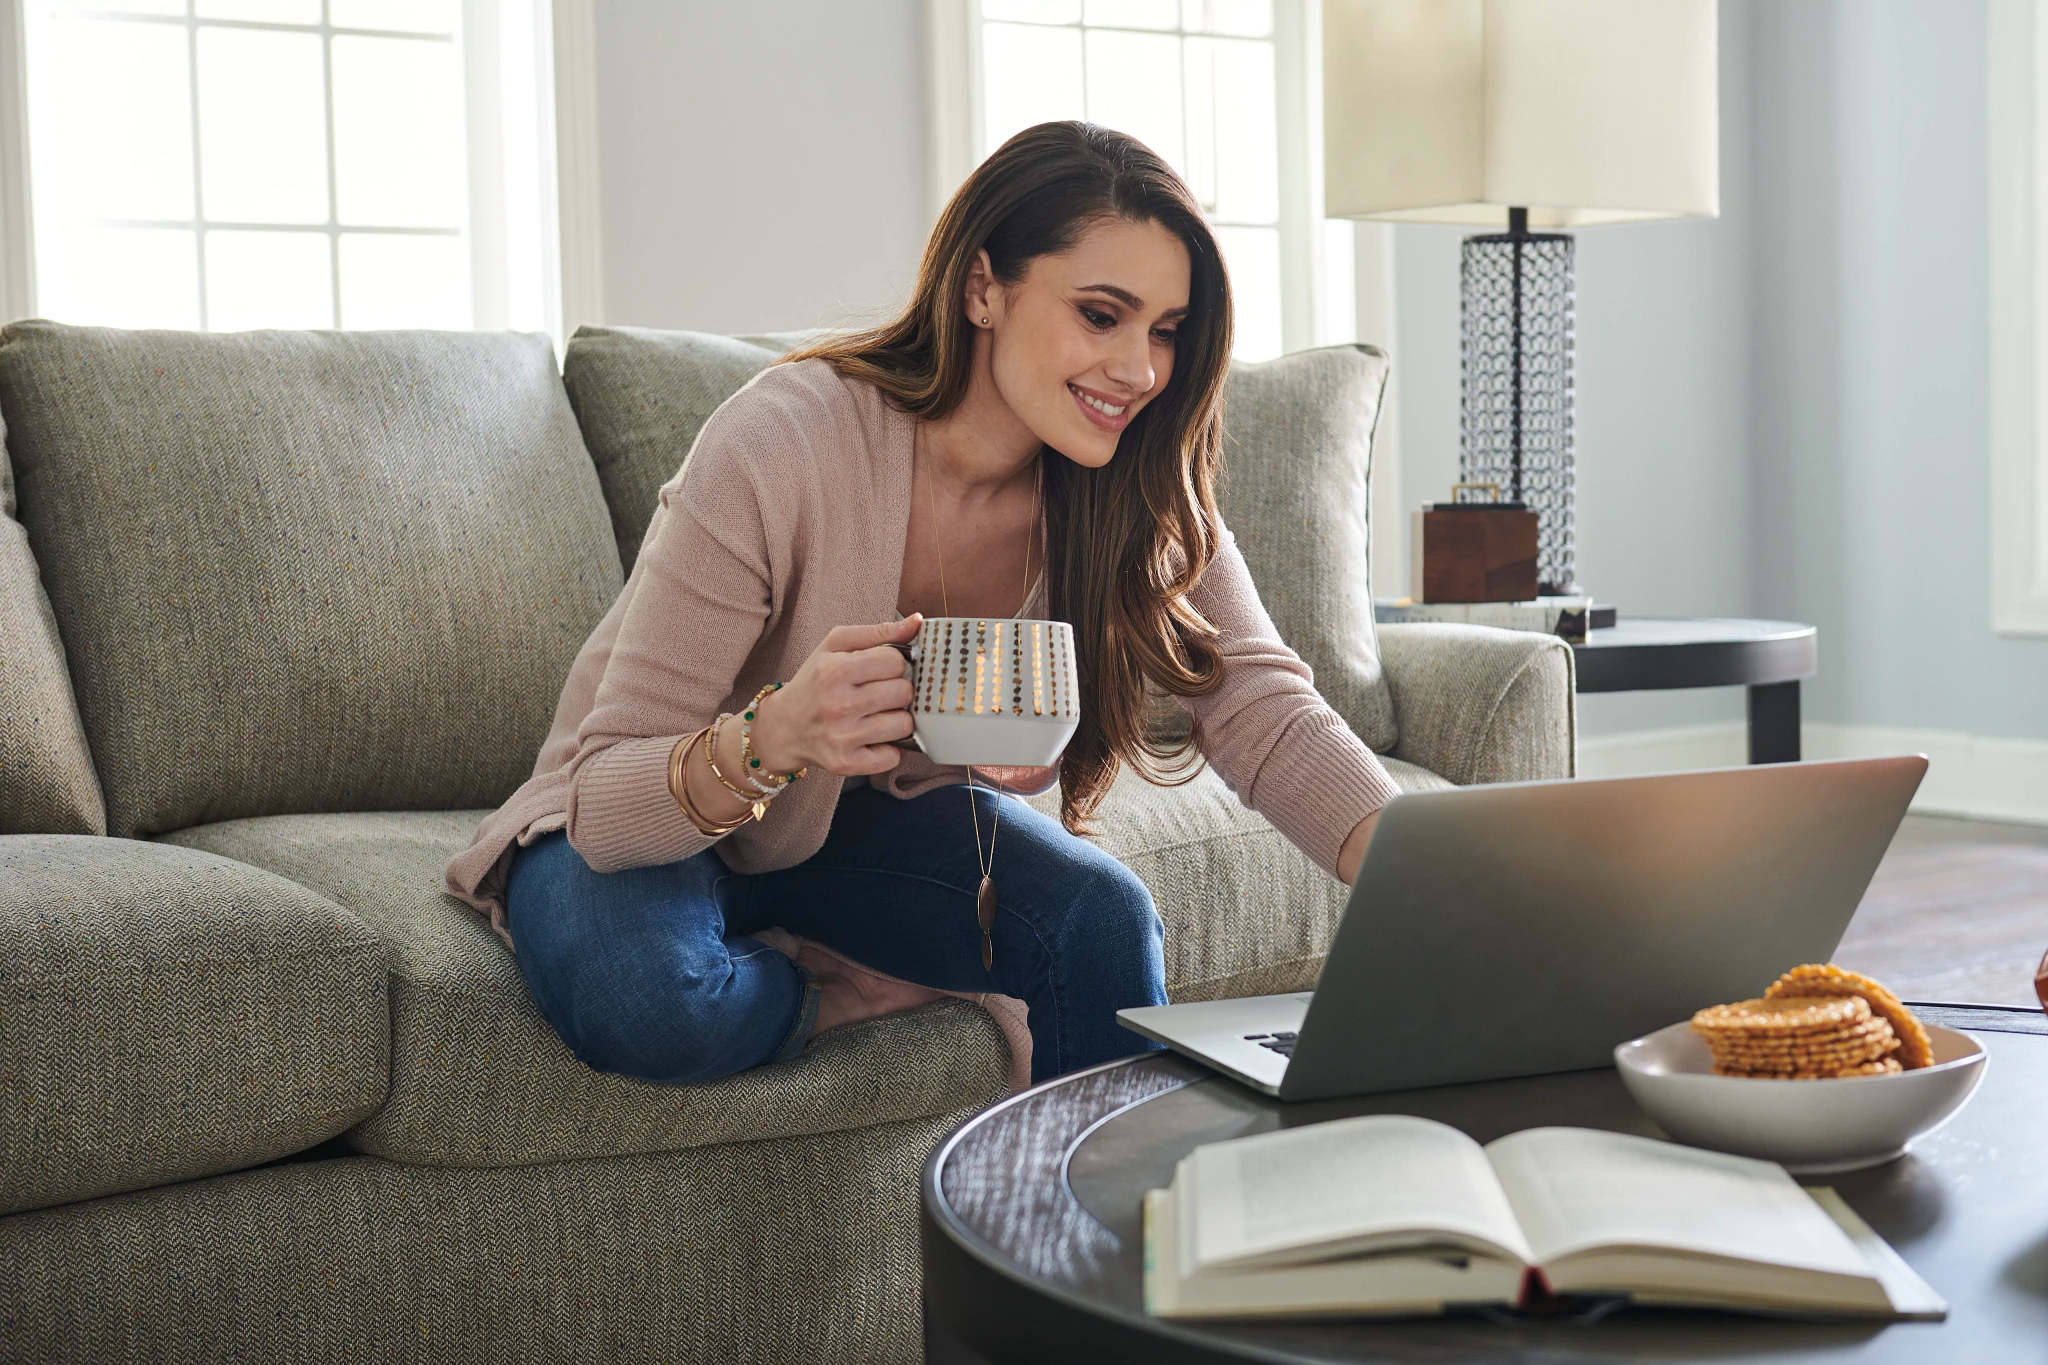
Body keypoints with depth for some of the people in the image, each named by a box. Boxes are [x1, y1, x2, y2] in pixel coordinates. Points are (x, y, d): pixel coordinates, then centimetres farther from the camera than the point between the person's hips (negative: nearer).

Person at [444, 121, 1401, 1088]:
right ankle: (865, 986, -3)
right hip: (623, 829, -3)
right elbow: (605, 795, -31)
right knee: (649, 1006, -34)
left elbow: (1264, 709, -23)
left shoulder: (1140, 491, -16)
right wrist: (773, 737, -52)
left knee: (1102, 919, -24)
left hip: (871, 820, 3)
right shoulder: (779, 445, -32)